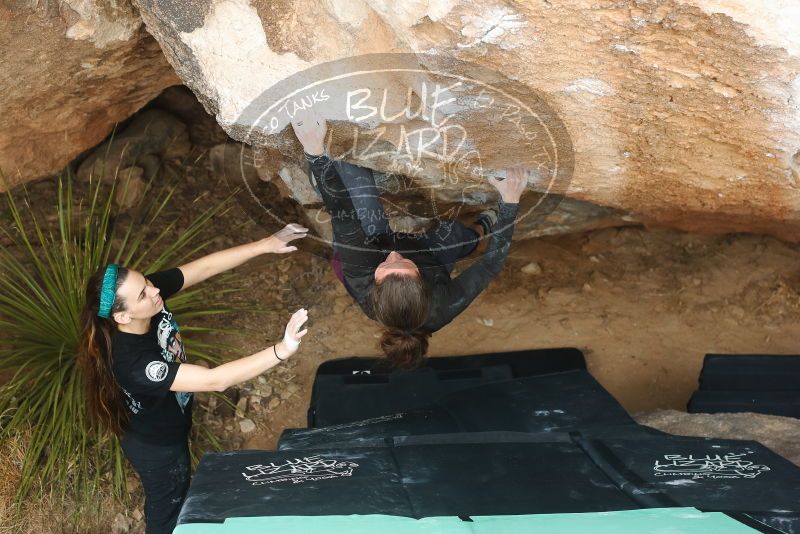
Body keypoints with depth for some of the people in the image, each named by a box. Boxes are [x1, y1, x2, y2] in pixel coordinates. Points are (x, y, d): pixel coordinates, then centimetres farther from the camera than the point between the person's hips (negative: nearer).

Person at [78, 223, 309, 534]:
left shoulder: (149, 291, -24)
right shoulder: (132, 362, -43)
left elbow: (204, 267, -18)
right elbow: (215, 380, -46)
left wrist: (264, 245, -26)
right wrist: (281, 351, -53)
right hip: (156, 447, -7)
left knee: (178, 495, 34)